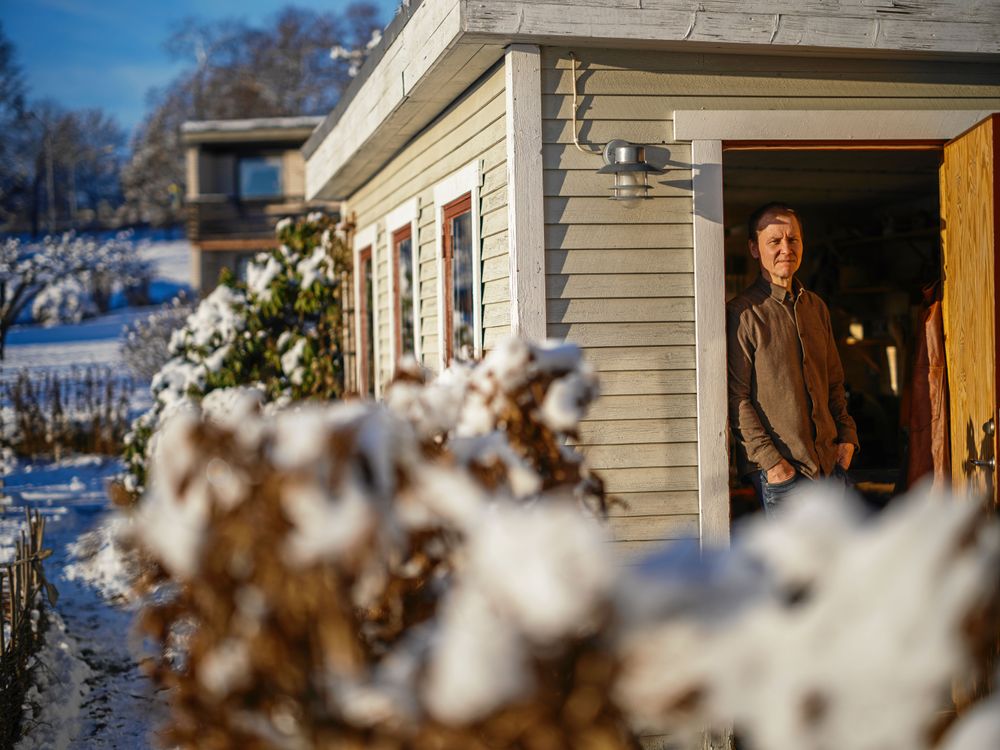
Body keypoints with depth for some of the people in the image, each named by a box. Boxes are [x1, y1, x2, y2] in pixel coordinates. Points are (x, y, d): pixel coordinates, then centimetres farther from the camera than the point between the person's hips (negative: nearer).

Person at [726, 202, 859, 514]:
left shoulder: (816, 307, 13)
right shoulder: (743, 313, -9)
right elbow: (737, 399, -12)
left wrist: (846, 435, 7)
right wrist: (770, 460, -17)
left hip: (830, 460, 7)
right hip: (779, 468, -7)